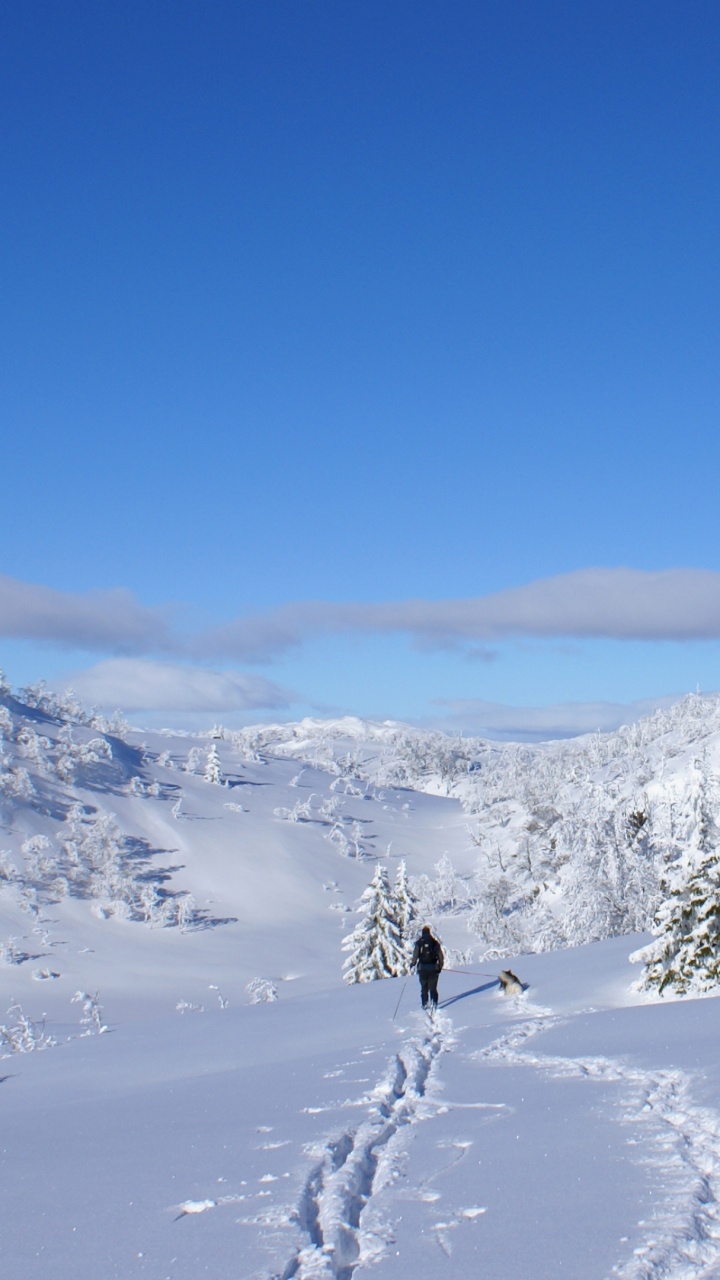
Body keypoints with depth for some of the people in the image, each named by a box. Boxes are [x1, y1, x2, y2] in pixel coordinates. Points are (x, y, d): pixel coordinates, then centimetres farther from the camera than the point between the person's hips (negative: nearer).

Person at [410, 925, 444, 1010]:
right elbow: (441, 956, 0)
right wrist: (440, 966, 10)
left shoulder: (419, 942, -2)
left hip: (422, 967, 0)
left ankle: (425, 1004, 4)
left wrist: (412, 964, 9)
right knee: (433, 987, 8)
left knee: (424, 987, 10)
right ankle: (434, 1002, -3)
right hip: (433, 967, 0)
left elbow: (415, 955, -6)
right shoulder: (435, 942, 0)